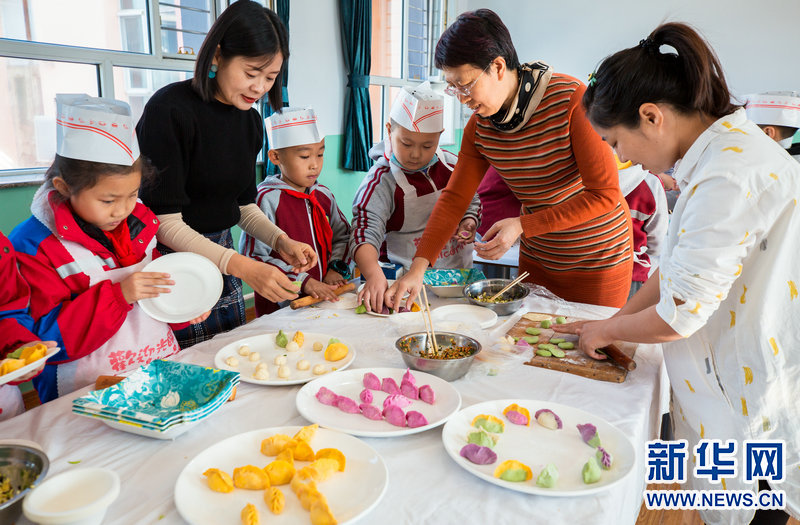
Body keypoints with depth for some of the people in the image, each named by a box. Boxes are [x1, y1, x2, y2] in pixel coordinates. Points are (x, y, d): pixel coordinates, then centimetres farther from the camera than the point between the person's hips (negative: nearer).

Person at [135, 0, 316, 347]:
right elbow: (165, 222, -20)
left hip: (219, 256, 7)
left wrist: (281, 240, -5)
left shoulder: (250, 121, 4)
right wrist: (242, 267, -29)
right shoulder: (170, 110, -17)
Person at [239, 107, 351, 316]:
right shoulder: (267, 199, -8)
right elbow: (253, 257, -12)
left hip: (325, 299, 6)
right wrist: (304, 282, -16)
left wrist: (336, 269, 5)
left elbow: (343, 236, 24)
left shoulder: (323, 195, 11)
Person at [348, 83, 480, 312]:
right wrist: (374, 274, -41)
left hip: (459, 269, 4)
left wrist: (468, 223, 0)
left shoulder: (452, 165, 5)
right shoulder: (381, 181, -12)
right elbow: (365, 233, -23)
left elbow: (471, 202, 23)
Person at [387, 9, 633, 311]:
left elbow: (605, 195, -22)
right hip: (537, 257, 5)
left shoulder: (571, 100, -23)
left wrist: (522, 226, -26)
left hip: (598, 258, -4)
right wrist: (418, 266, -17)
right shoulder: (479, 126, -7)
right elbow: (455, 197, -6)